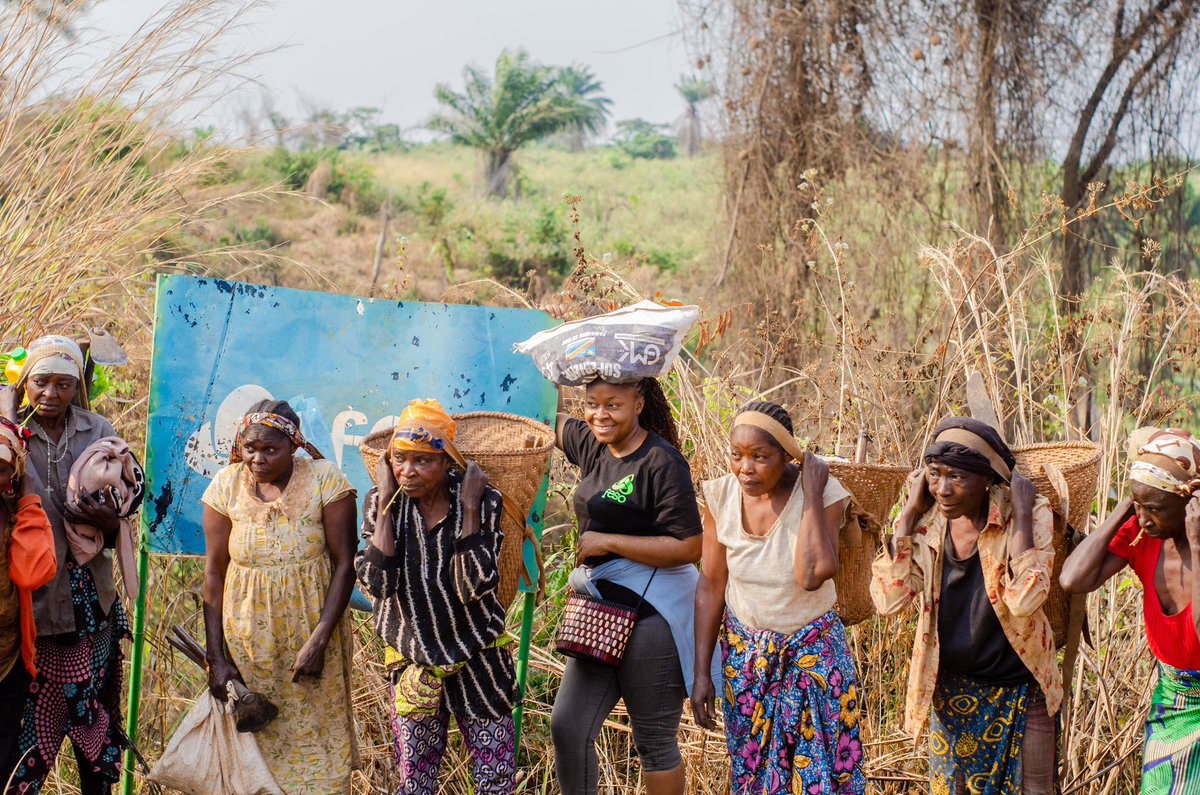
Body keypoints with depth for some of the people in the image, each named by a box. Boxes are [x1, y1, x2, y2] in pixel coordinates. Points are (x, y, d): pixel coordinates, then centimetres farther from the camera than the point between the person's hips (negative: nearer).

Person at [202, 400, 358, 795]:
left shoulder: (325, 480, -11)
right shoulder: (227, 485, -5)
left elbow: (345, 564, -10)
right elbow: (214, 573, -2)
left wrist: (319, 640, -17)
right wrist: (217, 658, -5)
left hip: (311, 629, -2)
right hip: (247, 636, 2)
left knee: (315, 739, 4)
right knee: (253, 739, 8)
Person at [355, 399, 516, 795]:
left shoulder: (482, 500, -12)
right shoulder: (381, 503, -6)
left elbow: (475, 587, -21)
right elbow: (377, 583, -20)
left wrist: (470, 508, -21)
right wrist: (386, 500, -17)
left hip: (478, 659, -1)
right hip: (413, 663, 1)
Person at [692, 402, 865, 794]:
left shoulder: (823, 494, -20)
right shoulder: (721, 495, -12)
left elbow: (811, 576, -36)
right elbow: (711, 586, -4)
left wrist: (812, 494, -31)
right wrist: (701, 671, -2)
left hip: (810, 652, -2)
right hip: (744, 651, 3)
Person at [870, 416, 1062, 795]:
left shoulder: (1030, 514, -17)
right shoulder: (926, 520, -8)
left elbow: (1024, 600, -30)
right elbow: (889, 598, -19)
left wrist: (1022, 514, -27)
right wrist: (909, 513, -17)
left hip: (1019, 691, -3)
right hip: (950, 693, 3)